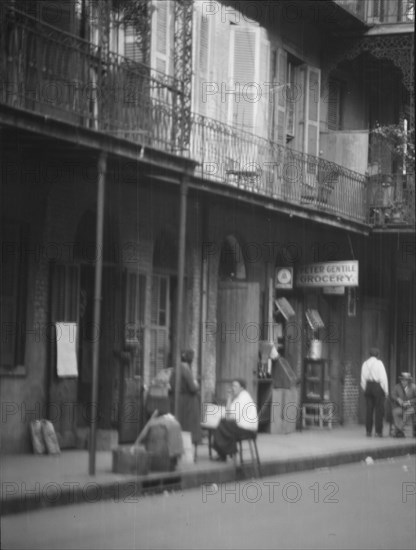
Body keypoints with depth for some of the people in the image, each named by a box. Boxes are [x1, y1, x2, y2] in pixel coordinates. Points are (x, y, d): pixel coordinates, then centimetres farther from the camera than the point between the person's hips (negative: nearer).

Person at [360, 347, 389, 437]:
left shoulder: (365, 363, 5)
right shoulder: (379, 363, -8)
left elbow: (363, 378, 7)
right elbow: (383, 377, -9)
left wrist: (364, 389, 15)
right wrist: (386, 390, -3)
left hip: (368, 386, 4)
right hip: (378, 386, -4)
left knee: (369, 409, 8)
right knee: (379, 410, 0)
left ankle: (368, 431, 8)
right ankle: (378, 431, -3)